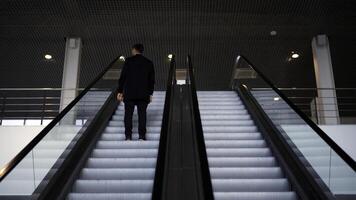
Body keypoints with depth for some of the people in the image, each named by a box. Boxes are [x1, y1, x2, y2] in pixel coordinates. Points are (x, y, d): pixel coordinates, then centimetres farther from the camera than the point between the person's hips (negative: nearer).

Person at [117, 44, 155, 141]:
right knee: (142, 114, 3)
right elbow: (152, 80, 8)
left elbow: (123, 77, -2)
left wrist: (120, 91, 3)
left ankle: (128, 136, -1)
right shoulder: (149, 63, 8)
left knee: (128, 114, 2)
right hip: (143, 94, 2)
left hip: (129, 93, -2)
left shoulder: (128, 61, 0)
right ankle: (142, 136, -1)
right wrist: (150, 94, 14)